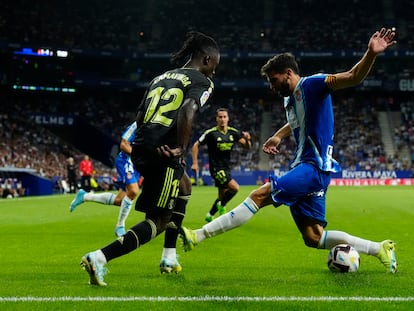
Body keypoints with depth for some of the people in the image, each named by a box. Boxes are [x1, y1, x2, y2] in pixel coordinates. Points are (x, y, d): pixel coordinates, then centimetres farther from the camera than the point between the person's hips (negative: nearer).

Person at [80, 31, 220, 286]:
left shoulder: (161, 77, 22)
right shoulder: (202, 82, 1)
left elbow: (139, 117, 18)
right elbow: (187, 111, -19)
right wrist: (181, 148, -16)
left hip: (141, 149, 8)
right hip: (164, 156, -8)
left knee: (184, 187, 32)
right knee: (159, 220, -1)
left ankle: (170, 259, 33)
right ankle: (100, 258, -17)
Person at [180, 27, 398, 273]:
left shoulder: (311, 85, -9)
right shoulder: (290, 98, 18)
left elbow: (353, 77, -22)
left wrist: (371, 54, -39)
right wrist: (278, 136, 27)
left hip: (314, 167, -10)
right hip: (303, 166, 10)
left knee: (260, 195, -19)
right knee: (314, 238, 7)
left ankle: (198, 236, -18)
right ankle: (381, 249, 15)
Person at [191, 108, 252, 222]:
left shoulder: (233, 132, 1)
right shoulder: (211, 133, -12)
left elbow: (247, 146, 0)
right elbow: (196, 146, -4)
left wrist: (247, 139, -22)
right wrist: (195, 163, -10)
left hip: (226, 168, 6)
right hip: (216, 168, -6)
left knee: (223, 195, 14)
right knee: (235, 187, -21)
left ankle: (209, 215, 32)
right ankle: (222, 206, 4)